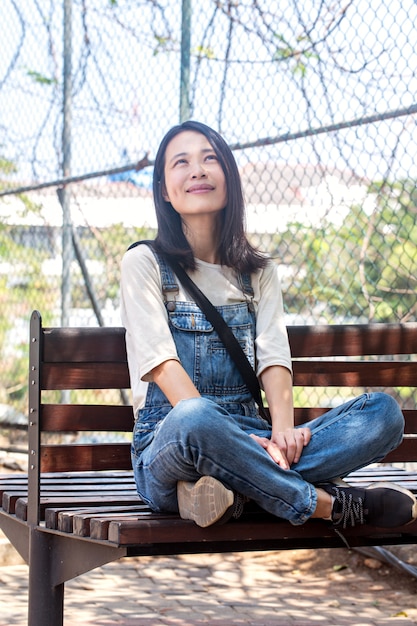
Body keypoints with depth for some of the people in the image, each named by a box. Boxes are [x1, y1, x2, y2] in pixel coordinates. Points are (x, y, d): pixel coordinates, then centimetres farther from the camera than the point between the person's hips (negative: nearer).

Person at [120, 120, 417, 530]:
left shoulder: (258, 272, 19)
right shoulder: (144, 263, 6)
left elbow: (274, 359, 4)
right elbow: (162, 363, -8)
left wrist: (283, 429, -19)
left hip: (247, 439, 5)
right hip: (168, 447, -4)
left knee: (384, 412, -19)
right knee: (194, 419, -43)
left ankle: (235, 488, -34)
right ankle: (331, 504, -26)